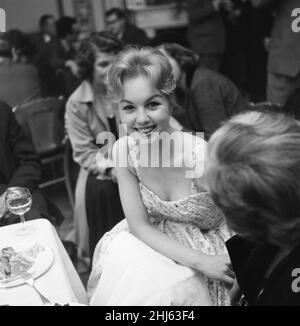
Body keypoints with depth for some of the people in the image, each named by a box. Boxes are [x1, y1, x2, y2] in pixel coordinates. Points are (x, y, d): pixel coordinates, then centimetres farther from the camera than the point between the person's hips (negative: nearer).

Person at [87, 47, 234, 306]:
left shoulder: (201, 156, -29)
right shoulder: (124, 150, -15)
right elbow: (139, 224, -11)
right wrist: (199, 260, -22)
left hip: (209, 252, -4)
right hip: (156, 243, 4)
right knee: (116, 264, -20)